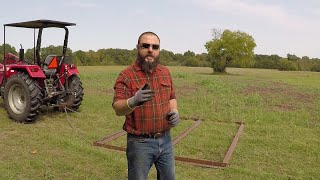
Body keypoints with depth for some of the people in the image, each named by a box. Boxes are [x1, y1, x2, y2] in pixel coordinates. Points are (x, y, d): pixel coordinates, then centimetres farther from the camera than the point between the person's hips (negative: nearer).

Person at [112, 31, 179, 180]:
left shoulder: (165, 72, 6)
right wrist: (133, 101, -41)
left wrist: (174, 111, -4)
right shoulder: (126, 75, -12)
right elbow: (117, 108, -20)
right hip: (140, 143, -5)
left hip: (165, 140, 5)